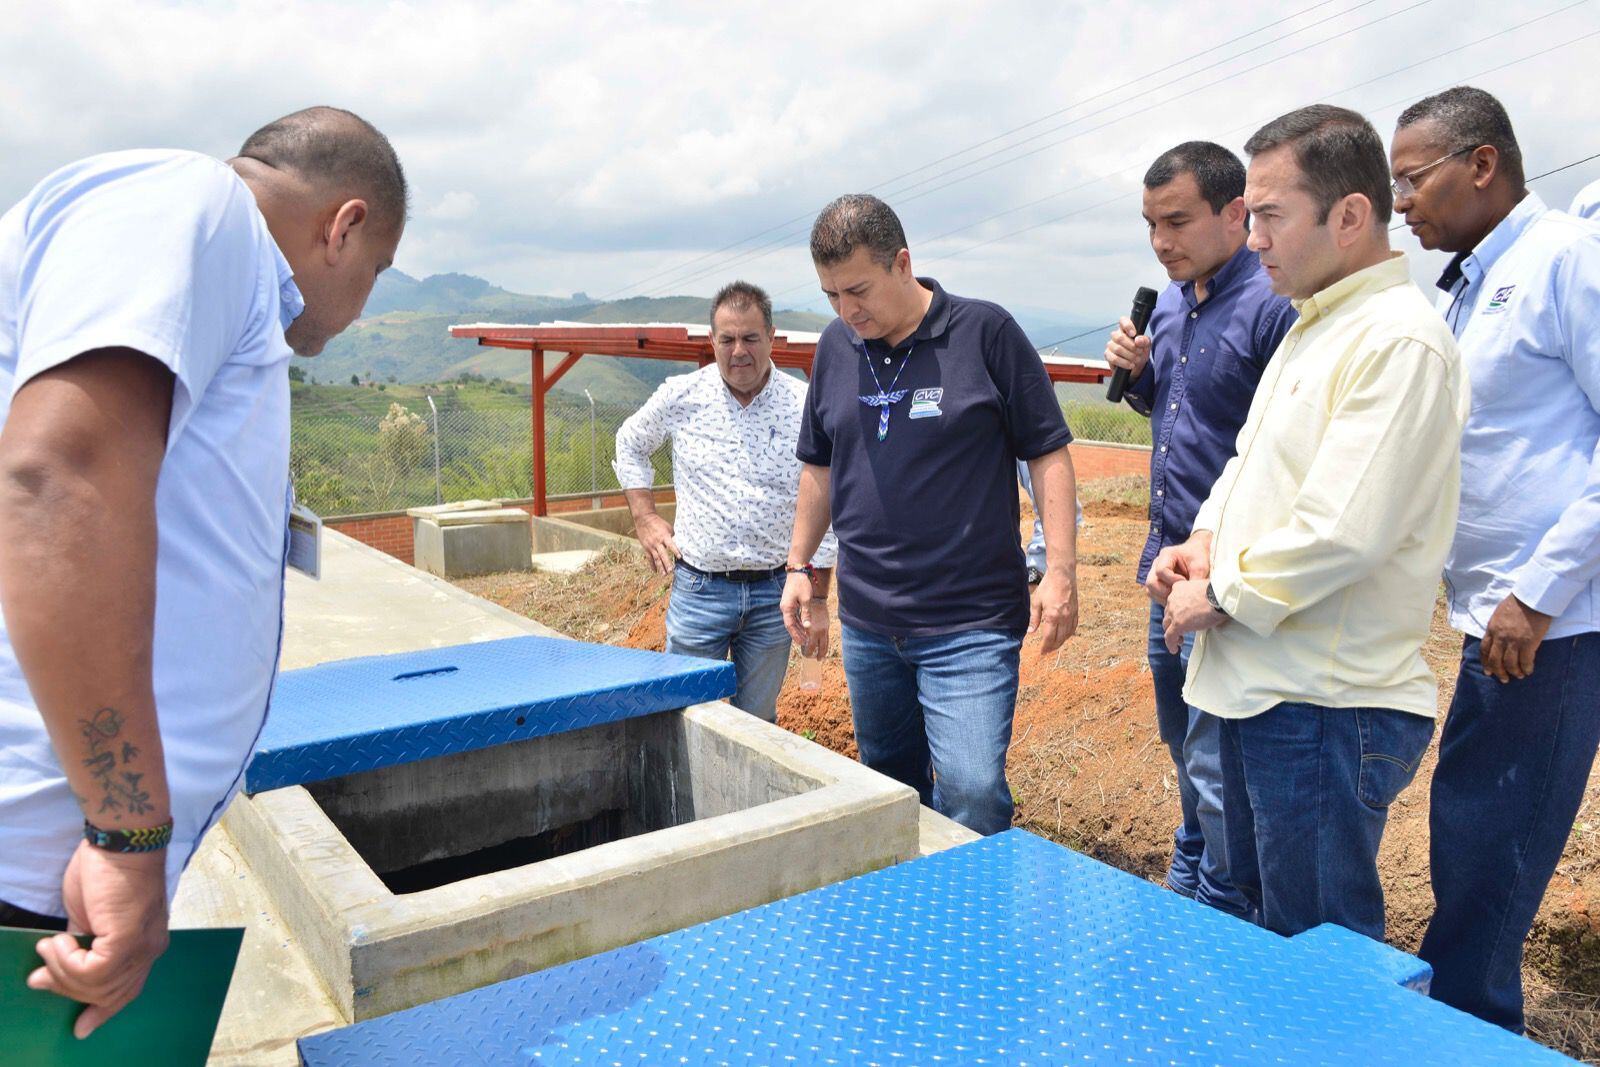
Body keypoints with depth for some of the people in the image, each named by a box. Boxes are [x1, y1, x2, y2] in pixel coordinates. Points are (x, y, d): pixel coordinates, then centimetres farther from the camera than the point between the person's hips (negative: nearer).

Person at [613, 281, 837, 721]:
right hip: (699, 586, 0)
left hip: (774, 591, 0)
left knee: (758, 723, 13)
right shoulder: (681, 396, -4)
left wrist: (818, 600, 1)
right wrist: (645, 518, 6)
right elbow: (630, 445, 17)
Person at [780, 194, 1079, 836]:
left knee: (972, 793, -13)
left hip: (971, 623, -5)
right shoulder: (835, 347, 8)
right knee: (890, 786, 14)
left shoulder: (986, 333, -6)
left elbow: (1047, 453, -4)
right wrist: (798, 566, 16)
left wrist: (1061, 570, -10)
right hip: (865, 621, 5)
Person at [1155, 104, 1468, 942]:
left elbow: (1341, 530, -25)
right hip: (1260, 687, 10)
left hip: (1330, 707, -10)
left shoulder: (1401, 340, -18)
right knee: (1262, 916, 23)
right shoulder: (1311, 327, 14)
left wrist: (1221, 597, -12)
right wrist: (1205, 541, 3)